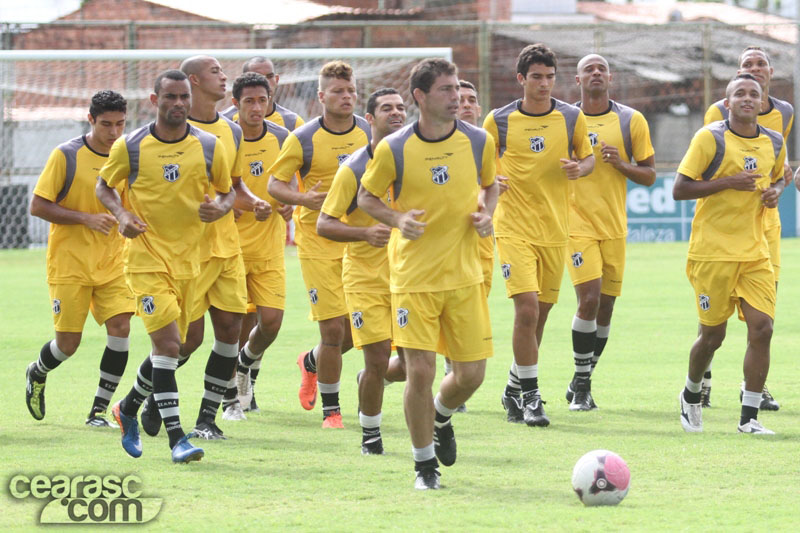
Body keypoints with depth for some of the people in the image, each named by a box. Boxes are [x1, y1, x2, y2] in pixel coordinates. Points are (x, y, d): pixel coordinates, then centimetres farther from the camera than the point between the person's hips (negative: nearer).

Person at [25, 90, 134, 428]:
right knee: (68, 343, -2)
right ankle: (37, 374, 34)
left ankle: (98, 411, -3)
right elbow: (37, 206, -10)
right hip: (69, 263, -4)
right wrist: (87, 218, -18)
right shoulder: (66, 156, -9)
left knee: (120, 327, -13)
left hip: (111, 261, 4)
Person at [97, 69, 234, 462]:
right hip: (147, 258, -4)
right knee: (167, 344, -16)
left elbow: (228, 191, 12)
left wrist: (220, 207, -11)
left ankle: (128, 409, 38)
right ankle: (176, 437, -14)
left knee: (170, 347, 12)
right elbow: (104, 185, 9)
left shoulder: (209, 146, 0)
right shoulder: (130, 147, -5)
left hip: (188, 259, 4)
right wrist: (122, 214, -10)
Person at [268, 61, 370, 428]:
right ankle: (330, 409, 7)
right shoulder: (303, 139, -6)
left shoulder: (369, 133, 5)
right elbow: (274, 183, -4)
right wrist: (303, 199, -22)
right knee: (333, 328, -8)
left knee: (357, 330, 3)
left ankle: (310, 363, 35)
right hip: (318, 242, -4)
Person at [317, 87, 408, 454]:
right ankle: (370, 435, 14)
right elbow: (324, 224, -9)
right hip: (365, 275, -4)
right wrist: (366, 233, -23)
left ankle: (368, 380, 32)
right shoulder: (354, 169, -9)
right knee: (377, 361, -8)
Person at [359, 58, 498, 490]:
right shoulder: (393, 149, -8)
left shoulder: (478, 141, -1)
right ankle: (424, 463, 9)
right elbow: (366, 197, 5)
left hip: (465, 275, 3)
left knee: (472, 373, 2)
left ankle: (441, 418, 37)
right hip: (414, 275, -3)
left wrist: (486, 212, -3)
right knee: (420, 371, -10)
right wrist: (397, 219, -14)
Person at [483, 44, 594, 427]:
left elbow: (588, 157, 14)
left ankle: (515, 390, 28)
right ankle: (530, 396, -8)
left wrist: (579, 168, -9)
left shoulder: (572, 118, 2)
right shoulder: (498, 121, -2)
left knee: (540, 313, 9)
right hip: (514, 227, -3)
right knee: (526, 308, -17)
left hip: (555, 229, 3)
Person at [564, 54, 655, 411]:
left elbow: (649, 175, 6)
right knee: (589, 298, -17)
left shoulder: (631, 121, 3)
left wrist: (621, 164, -12)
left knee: (605, 307, 5)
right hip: (577, 222, -3)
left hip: (614, 227, 3)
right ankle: (581, 384, -5)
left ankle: (581, 382, 21)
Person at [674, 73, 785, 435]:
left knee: (761, 328, -9)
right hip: (713, 252, -4)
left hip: (755, 253, 4)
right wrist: (728, 182, -19)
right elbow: (679, 189, -10)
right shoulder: (710, 138, -8)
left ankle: (749, 418, -3)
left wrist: (776, 190, 4)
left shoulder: (774, 143, 8)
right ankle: (691, 395, 31)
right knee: (712, 335, 2)